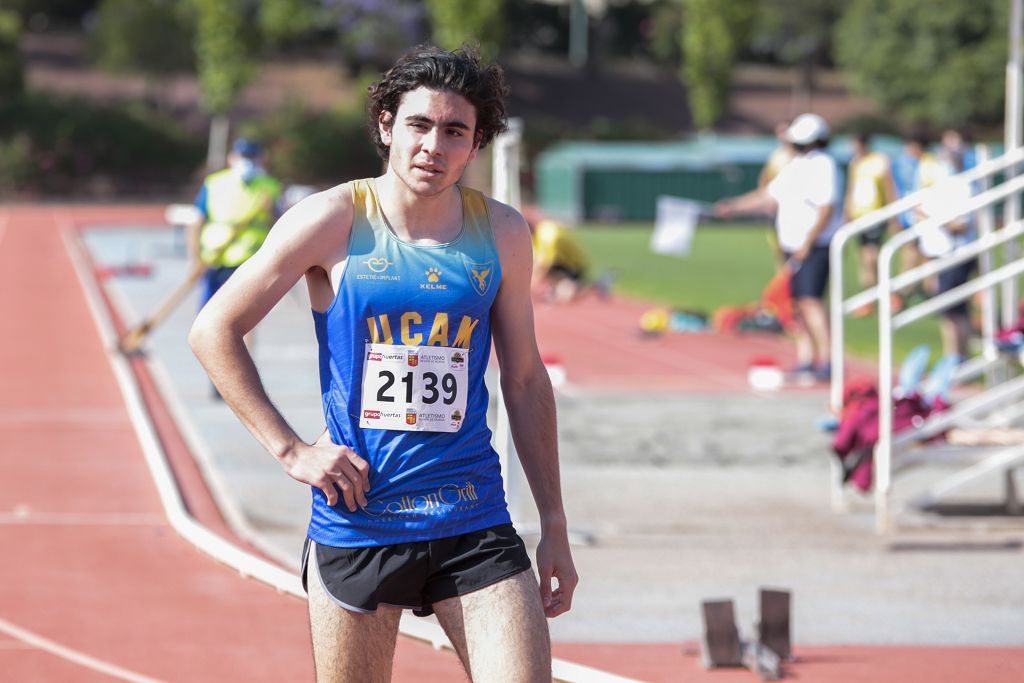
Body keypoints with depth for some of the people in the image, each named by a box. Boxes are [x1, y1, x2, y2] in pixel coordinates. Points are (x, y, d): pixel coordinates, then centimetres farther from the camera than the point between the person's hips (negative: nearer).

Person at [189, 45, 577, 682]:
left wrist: (555, 525, 12)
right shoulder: (334, 222, -5)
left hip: (474, 525, 2)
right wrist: (290, 449, -6)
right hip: (356, 522, -2)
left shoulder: (503, 234, 4)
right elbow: (213, 331, 0)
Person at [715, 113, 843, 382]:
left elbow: (826, 209, -19)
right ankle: (804, 362, 12)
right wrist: (734, 206, 17)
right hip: (792, 247, 9)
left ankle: (825, 362, -15)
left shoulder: (823, 166, -13)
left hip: (816, 246, -9)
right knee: (798, 303, 7)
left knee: (810, 300, -16)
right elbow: (770, 197, 23)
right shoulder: (794, 167, 15)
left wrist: (808, 243, -23)